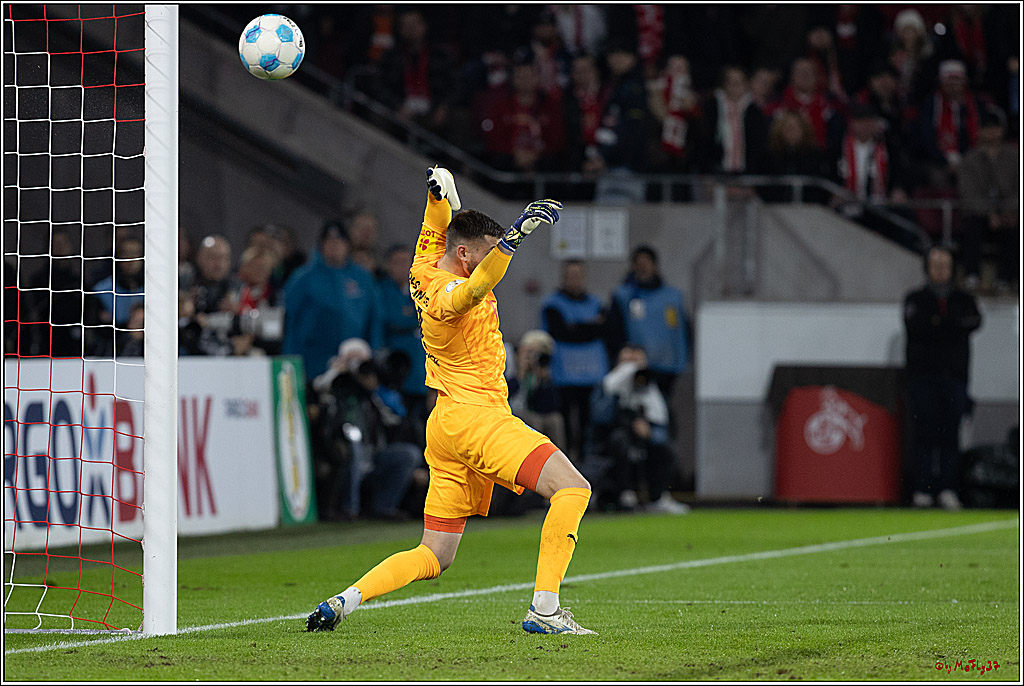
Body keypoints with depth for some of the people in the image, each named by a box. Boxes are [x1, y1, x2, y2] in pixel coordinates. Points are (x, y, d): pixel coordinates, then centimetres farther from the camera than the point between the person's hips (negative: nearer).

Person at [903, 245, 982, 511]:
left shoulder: (964, 300, 17)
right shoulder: (915, 299, 13)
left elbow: (974, 321, -4)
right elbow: (914, 324, -7)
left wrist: (936, 324, -11)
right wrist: (953, 326, -9)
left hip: (954, 377, 1)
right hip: (923, 377, -1)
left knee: (950, 436, -6)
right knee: (924, 435, -7)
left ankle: (948, 490, -6)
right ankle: (923, 491, -6)